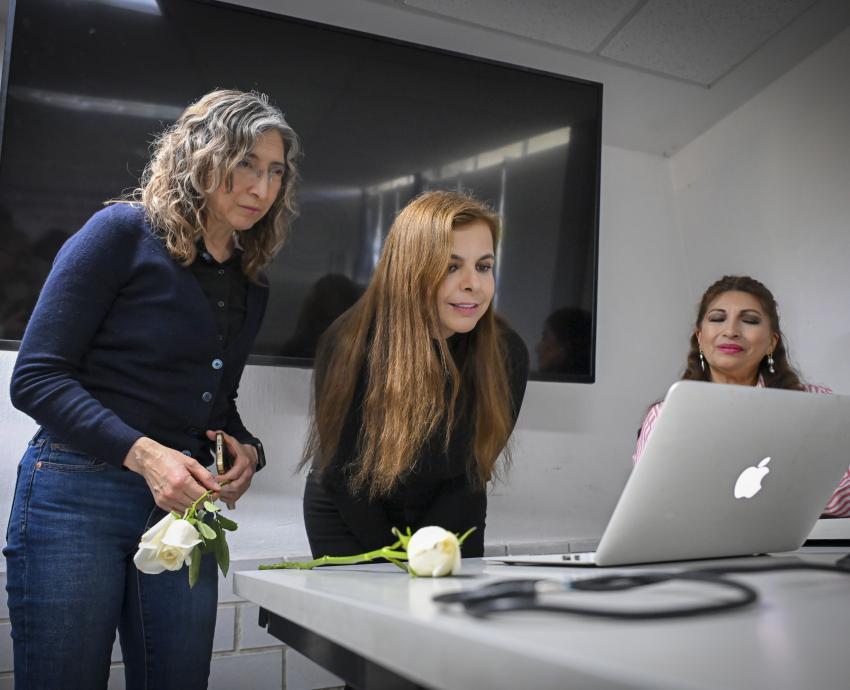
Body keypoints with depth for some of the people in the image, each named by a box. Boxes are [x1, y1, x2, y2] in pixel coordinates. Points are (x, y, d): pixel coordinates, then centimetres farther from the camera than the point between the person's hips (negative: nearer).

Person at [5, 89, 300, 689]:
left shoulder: (251, 286, 12)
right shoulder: (124, 233, -6)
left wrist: (246, 451, 0)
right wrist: (143, 454, -20)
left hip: (185, 507, 6)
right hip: (77, 498, -5)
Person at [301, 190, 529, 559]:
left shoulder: (507, 355, -20)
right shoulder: (348, 346, -25)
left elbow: (473, 469, -10)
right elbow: (342, 473, -14)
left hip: (448, 524, 2)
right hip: (349, 524, -1)